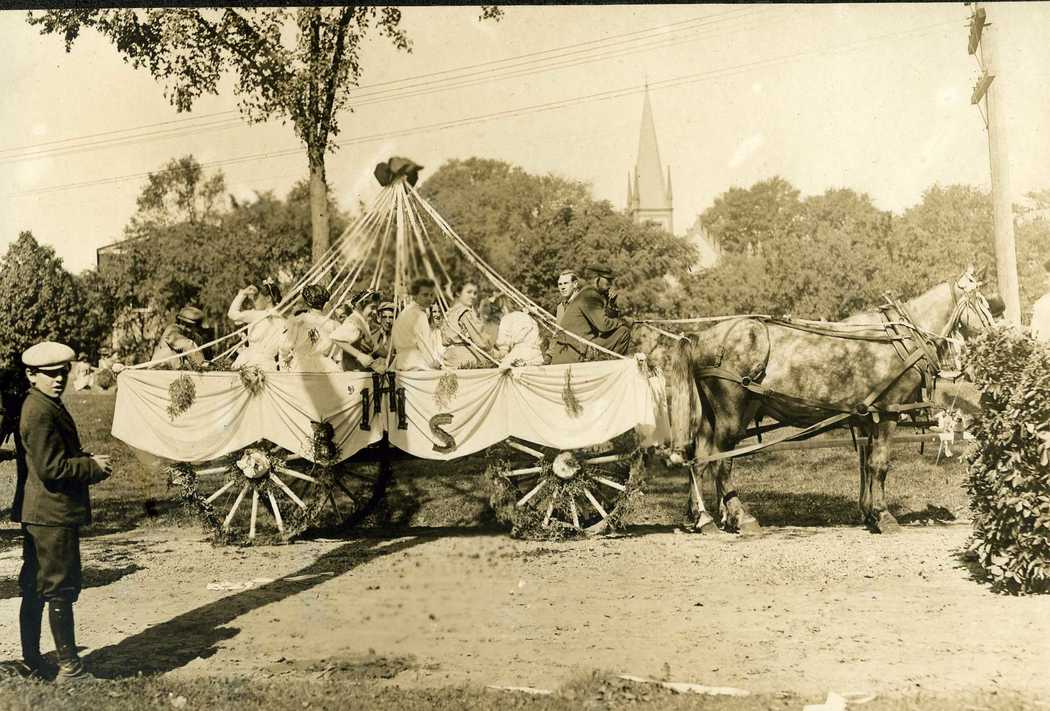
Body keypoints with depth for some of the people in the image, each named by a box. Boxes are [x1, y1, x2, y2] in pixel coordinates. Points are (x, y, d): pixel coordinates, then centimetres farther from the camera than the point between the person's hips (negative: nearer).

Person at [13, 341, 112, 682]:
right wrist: (94, 467, -11)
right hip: (53, 514, -11)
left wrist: (87, 461, 8)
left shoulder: (46, 406, 14)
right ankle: (69, 667, 6)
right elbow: (52, 469, -22)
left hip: (37, 514, 11)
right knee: (60, 589, -2)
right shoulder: (41, 412, -19)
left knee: (35, 589, 15)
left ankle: (32, 665, 26)